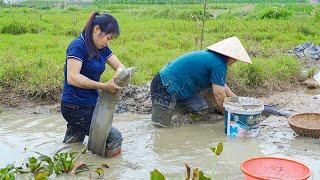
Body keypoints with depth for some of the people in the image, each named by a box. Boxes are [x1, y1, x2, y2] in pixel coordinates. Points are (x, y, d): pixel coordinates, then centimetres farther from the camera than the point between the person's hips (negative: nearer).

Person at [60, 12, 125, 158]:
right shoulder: (78, 46, -16)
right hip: (76, 107, -9)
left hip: (90, 105, 9)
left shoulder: (101, 48, 8)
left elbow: (119, 66, 13)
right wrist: (104, 86, -28)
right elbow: (72, 78, -25)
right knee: (115, 138, -9)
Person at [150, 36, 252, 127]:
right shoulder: (219, 64, -20)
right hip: (165, 87, -10)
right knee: (161, 125, -8)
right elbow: (219, 95, -14)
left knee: (202, 111, 5)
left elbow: (221, 85, 24)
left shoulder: (212, 56, 10)